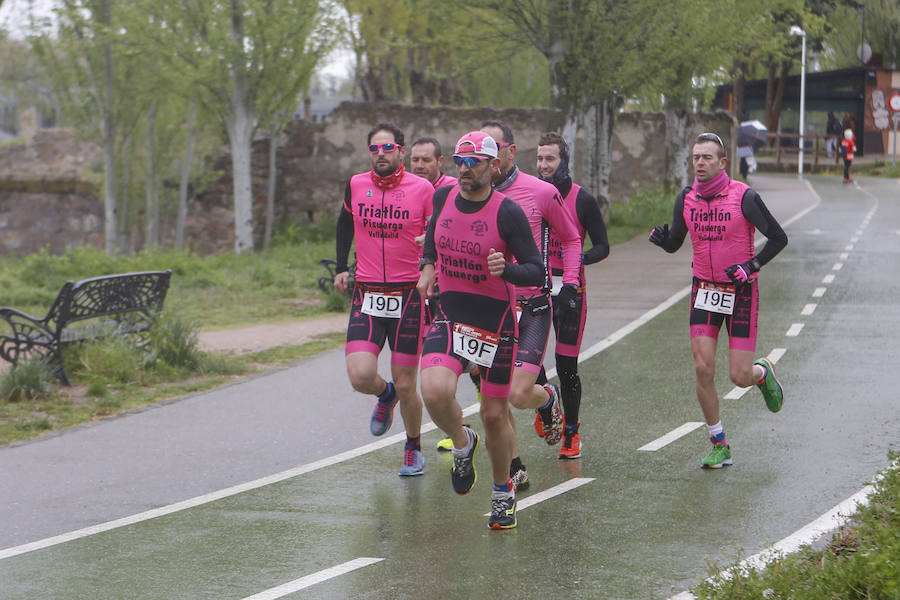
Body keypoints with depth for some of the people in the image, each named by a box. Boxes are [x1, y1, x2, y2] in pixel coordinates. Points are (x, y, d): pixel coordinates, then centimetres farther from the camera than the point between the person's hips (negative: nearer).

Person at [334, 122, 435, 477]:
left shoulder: (423, 189, -5)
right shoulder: (356, 186, 3)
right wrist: (342, 267, 19)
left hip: (409, 295, -2)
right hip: (366, 296, 2)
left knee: (405, 386, 1)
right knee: (360, 376, -15)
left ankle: (413, 448, 28)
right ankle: (385, 396, 22)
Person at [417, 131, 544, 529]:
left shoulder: (508, 213, -14)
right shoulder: (443, 197, 0)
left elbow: (537, 272, -14)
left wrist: (506, 269, -32)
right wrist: (427, 266, 12)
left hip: (495, 321, -3)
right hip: (449, 314, 3)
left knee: (494, 414, 6)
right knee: (434, 391, -24)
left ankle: (503, 493, 29)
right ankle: (462, 444, 9)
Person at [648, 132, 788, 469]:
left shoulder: (744, 197, -13)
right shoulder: (686, 199, 0)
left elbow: (778, 238, -6)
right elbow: (674, 243, 10)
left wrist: (752, 267, -19)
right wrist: (661, 238, -13)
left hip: (741, 292, -3)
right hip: (704, 290, 3)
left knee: (739, 377, -6)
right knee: (703, 369, -8)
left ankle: (763, 372, 33)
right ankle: (719, 445, 6)